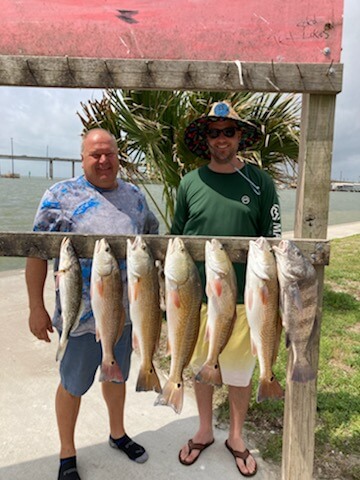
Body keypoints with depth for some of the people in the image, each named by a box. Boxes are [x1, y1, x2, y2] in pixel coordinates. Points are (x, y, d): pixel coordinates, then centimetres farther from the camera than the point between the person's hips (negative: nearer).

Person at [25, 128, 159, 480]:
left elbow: (151, 236, 15)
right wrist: (36, 307, -11)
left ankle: (117, 433, 47)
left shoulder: (134, 196, 3)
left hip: (125, 311, 4)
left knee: (117, 375, 23)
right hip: (80, 315, -4)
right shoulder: (61, 195, -9)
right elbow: (37, 252, -9)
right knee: (73, 385, 14)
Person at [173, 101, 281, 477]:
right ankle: (204, 432, 43)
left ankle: (236, 437, 41)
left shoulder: (260, 184, -3)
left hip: (243, 300, -1)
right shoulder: (190, 183, 1)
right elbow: (176, 241, 6)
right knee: (200, 368, 18)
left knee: (239, 374, 14)